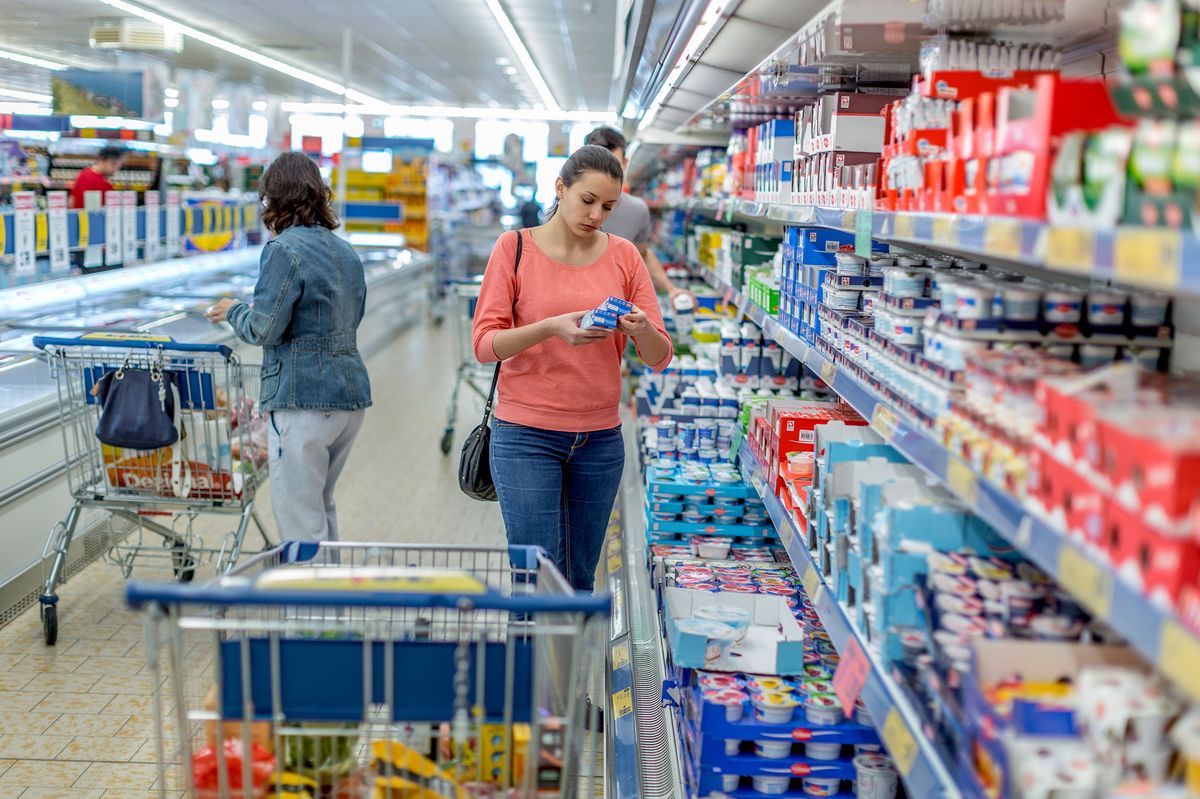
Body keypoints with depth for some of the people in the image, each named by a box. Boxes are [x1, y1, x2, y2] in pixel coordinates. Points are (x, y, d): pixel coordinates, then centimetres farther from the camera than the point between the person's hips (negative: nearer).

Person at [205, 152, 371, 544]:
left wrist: (233, 311, 6)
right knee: (320, 505, 23)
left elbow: (264, 329, -15)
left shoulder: (285, 249, -11)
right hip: (352, 395, 8)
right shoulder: (345, 251, 13)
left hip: (303, 399, -8)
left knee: (300, 520, -1)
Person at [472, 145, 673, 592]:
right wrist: (550, 328, -25)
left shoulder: (624, 256, 5)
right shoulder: (515, 247, -2)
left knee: (581, 581, 10)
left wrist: (642, 331, -20)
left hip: (600, 438, 3)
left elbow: (659, 357, 3)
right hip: (526, 436, -3)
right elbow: (484, 344, -9)